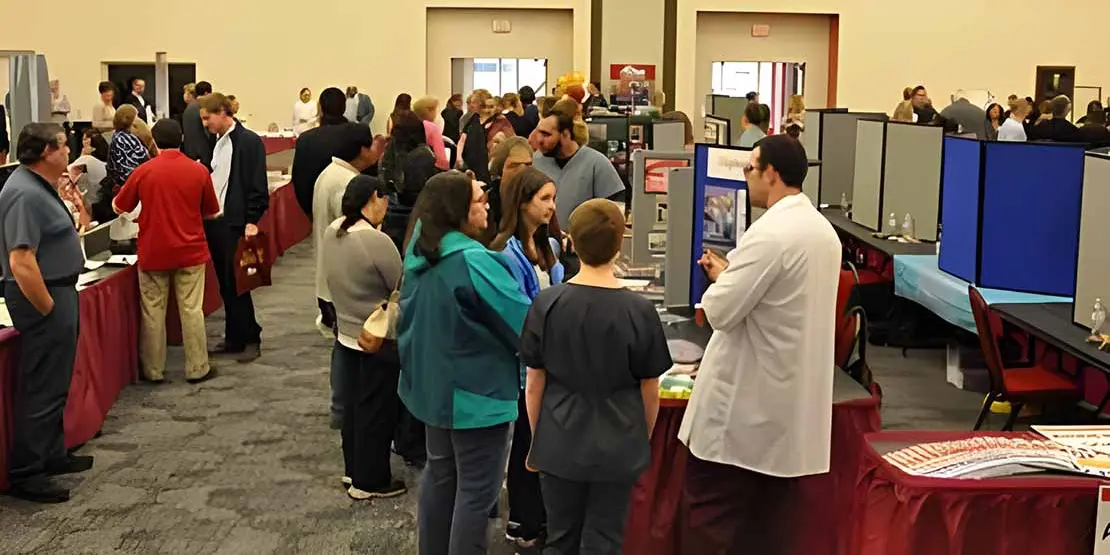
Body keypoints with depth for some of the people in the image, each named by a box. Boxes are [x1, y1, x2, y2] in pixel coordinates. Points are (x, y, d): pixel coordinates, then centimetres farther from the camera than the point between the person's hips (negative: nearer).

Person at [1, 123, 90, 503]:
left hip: (58, 293, 11)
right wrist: (48, 308, -20)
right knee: (41, 389, -3)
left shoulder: (38, 186, 10)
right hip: (42, 299, -11)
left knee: (54, 384, 20)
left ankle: (52, 456, 33)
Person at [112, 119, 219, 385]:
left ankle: (154, 370, 16)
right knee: (192, 310, 6)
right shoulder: (199, 171, -5)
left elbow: (119, 207, 5)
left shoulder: (144, 171, -6)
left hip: (153, 253, 0)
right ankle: (197, 369, 11)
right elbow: (210, 212, 6)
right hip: (190, 252, 0)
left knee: (153, 312, 9)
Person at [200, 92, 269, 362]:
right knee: (225, 284, 11)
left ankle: (250, 339, 7)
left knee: (236, 283, -3)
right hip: (213, 222, 7)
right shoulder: (215, 142, 13)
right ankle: (234, 338, 18)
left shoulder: (249, 141, -10)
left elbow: (257, 185, -13)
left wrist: (252, 221, -18)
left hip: (235, 223, -7)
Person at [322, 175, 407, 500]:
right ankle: (369, 482, 18)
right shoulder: (377, 242, -27)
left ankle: (354, 469, 34)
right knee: (376, 411, 7)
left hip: (347, 334, 8)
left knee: (353, 404, 20)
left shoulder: (332, 232, -3)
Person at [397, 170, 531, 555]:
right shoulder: (474, 262, -25)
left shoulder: (419, 253, 1)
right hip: (476, 391, -9)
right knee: (476, 491, 3)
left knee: (440, 473, 21)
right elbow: (522, 318, -19)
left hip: (434, 383, 9)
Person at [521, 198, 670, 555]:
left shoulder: (546, 304, -9)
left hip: (560, 444, 1)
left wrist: (536, 438, 13)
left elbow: (534, 383, -2)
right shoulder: (639, 311, -12)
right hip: (617, 447, -1)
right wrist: (645, 439, 15)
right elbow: (649, 390, -2)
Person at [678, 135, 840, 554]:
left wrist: (720, 275, 0)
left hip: (746, 399, -9)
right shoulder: (824, 230, 9)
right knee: (769, 514, 14)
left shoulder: (769, 233, -20)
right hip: (792, 397, 9)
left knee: (709, 509, 1)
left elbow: (721, 310, -19)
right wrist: (734, 272, 14)